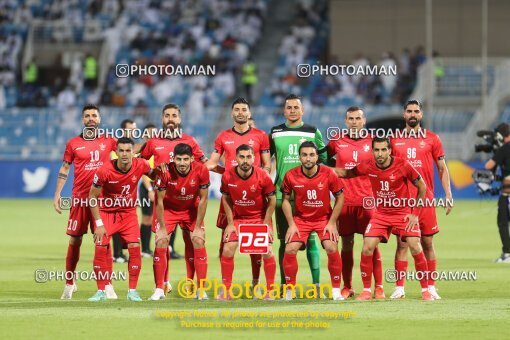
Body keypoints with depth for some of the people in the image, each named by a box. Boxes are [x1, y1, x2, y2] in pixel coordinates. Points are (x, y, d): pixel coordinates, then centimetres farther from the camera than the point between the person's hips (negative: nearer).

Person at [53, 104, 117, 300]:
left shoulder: (108, 141, 6)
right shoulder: (73, 144, 5)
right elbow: (64, 169, 10)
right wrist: (57, 194, 4)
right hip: (80, 198, 0)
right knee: (75, 240, 4)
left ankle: (107, 285, -1)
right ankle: (69, 283, 16)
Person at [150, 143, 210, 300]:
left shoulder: (201, 171, -25)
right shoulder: (165, 172, -28)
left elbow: (203, 200, -14)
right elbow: (159, 201, -17)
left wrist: (198, 227, -13)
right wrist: (162, 228, -17)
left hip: (191, 209, 1)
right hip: (168, 209, -1)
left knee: (199, 242, -10)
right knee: (161, 242, -13)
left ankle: (201, 289, -1)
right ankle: (159, 290, -4)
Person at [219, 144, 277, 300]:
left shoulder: (263, 176, -19)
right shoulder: (228, 176, -14)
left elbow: (272, 200, -7)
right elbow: (226, 198, 2)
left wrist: (266, 224, -10)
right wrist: (230, 223, -1)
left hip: (260, 217, -2)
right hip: (237, 217, 2)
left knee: (267, 252, -12)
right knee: (227, 250, -8)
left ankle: (270, 292, 1)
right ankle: (226, 292, 4)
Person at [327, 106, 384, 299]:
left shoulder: (372, 141, 5)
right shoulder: (337, 142, 7)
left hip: (368, 200, -1)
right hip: (345, 201, 1)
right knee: (346, 244, 3)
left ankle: (378, 287, 0)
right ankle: (347, 288, 9)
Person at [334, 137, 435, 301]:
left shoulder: (403, 165, -17)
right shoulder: (368, 167, -9)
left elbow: (422, 187, -6)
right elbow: (347, 173, 11)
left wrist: (415, 213, -8)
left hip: (403, 212, -3)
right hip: (380, 213, 3)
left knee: (415, 247, -14)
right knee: (367, 248, -11)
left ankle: (425, 290, -1)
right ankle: (367, 290, 3)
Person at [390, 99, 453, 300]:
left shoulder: (432, 139, 6)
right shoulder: (394, 140, 8)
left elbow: (442, 168, 8)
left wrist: (448, 195, 0)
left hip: (425, 200, 0)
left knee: (428, 243, 2)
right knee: (402, 243, -1)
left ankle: (431, 287, 7)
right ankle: (399, 288, 1)